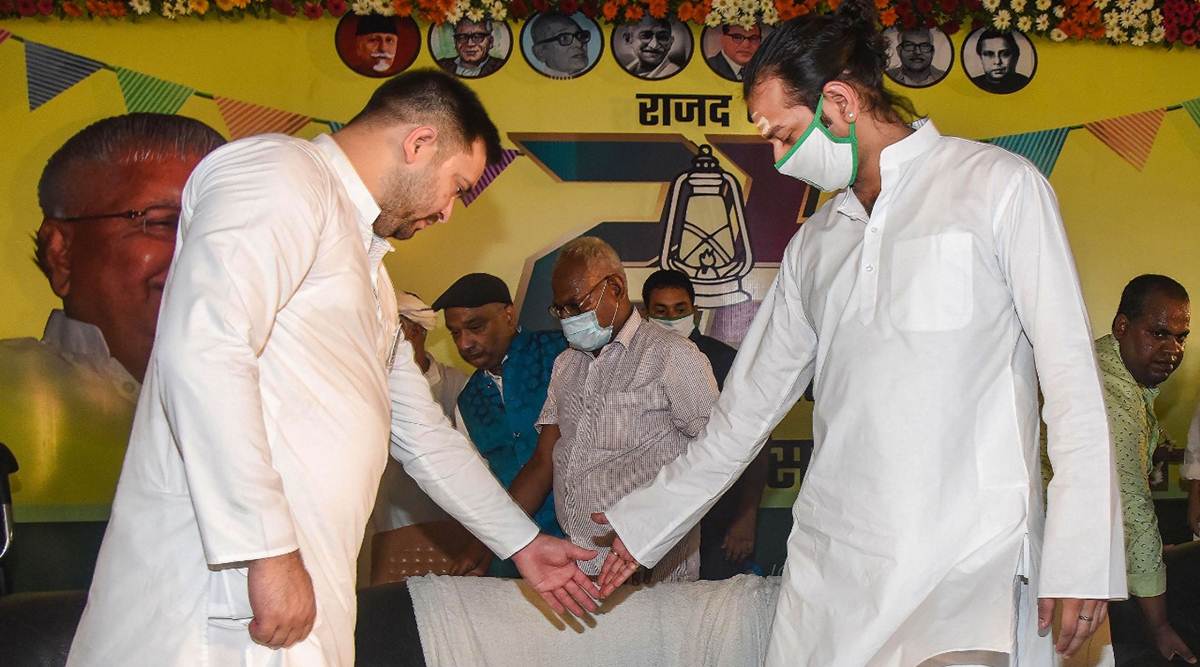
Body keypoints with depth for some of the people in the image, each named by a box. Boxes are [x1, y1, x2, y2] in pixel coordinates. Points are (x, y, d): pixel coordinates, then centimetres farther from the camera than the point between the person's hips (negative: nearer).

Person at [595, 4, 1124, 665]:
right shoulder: (813, 243, 17)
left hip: (969, 561, -5)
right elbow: (752, 399, 23)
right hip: (830, 561, 5)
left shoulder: (1000, 186, 1)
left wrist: (1081, 557, -9)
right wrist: (649, 518, 24)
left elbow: (1071, 380, -2)